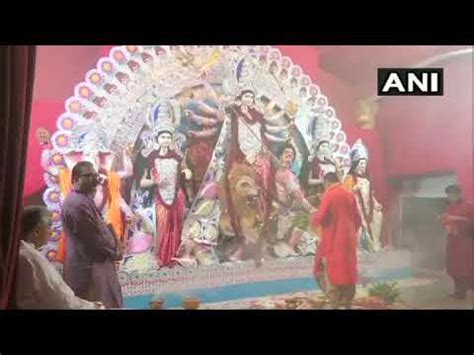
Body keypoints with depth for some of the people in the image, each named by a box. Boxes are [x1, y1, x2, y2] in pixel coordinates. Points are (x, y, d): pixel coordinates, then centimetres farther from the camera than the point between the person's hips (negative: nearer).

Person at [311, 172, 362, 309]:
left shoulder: (329, 194, -12)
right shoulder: (350, 194, 6)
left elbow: (321, 217, -16)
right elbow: (358, 219, 11)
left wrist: (313, 218, 5)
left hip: (334, 239, -6)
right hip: (349, 238, 6)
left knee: (330, 269, 4)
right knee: (348, 269, 14)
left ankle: (335, 302, 1)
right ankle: (347, 302, 19)